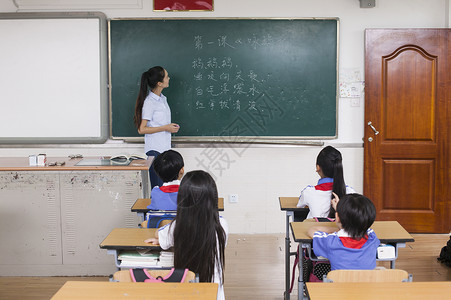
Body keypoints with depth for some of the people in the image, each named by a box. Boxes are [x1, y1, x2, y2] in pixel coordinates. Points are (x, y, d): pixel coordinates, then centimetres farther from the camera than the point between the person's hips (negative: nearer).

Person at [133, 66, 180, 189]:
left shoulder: (163, 99, 11)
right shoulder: (149, 102, -15)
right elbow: (141, 129, -16)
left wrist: (171, 127, 9)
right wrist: (165, 128, -16)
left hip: (165, 148, 8)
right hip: (154, 150, -8)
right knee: (158, 187, -5)